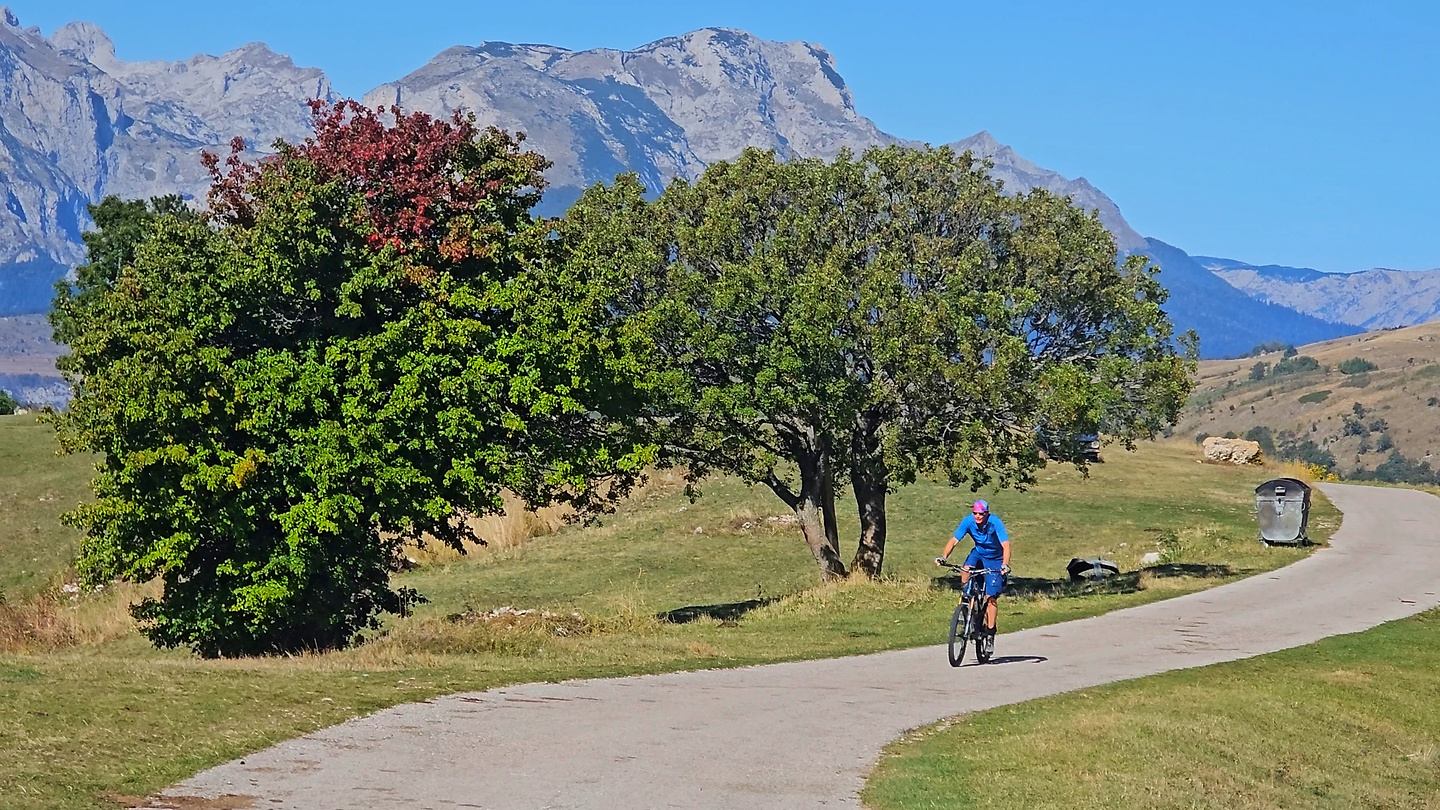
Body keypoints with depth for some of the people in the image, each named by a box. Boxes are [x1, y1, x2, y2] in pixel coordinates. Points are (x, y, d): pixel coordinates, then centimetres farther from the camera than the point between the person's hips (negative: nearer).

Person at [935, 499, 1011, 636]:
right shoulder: (968, 521, -20)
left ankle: (990, 630, -1)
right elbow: (954, 540, -25)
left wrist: (1005, 565, -52)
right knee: (966, 568, -33)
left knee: (990, 597, -9)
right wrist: (943, 558, -40)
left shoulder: (995, 523, -28)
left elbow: (1005, 545, -36)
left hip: (995, 559, -3)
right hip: (978, 554, 3)